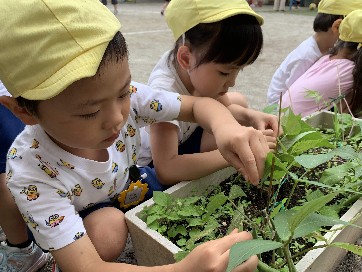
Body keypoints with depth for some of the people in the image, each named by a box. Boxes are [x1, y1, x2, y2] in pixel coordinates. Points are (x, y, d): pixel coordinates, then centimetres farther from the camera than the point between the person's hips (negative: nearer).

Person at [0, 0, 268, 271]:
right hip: (83, 221, -4)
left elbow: (197, 104, -16)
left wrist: (225, 125, -41)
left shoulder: (127, 97, -28)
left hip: (128, 188, 5)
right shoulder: (30, 172, -35)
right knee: (109, 225, -35)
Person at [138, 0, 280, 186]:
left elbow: (224, 108, 2)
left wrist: (251, 117, -20)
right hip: (153, 163, -7)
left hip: (183, 135, 7)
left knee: (238, 101, 1)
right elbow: (165, 171, -44)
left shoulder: (200, 70, -18)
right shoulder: (164, 91, -39)